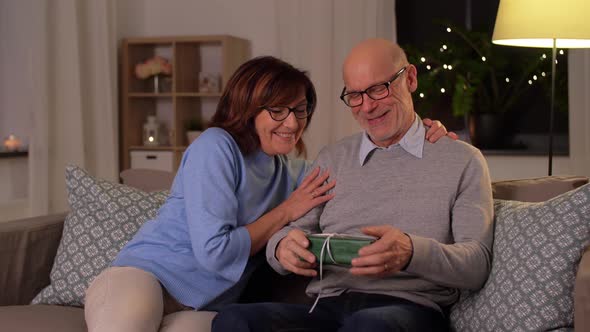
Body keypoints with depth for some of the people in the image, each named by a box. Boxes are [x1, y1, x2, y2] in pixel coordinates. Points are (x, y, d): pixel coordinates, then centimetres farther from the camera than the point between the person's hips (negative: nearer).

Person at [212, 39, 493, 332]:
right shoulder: (330, 160, 21)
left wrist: (412, 252, -22)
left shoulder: (462, 160, 9)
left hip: (411, 307, -3)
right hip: (327, 307, 3)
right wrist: (283, 247, -11)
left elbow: (478, 266, 0)